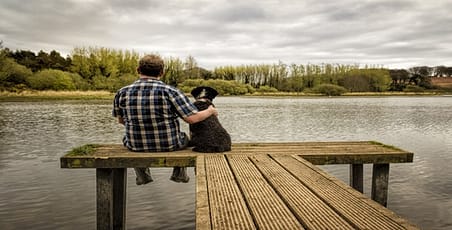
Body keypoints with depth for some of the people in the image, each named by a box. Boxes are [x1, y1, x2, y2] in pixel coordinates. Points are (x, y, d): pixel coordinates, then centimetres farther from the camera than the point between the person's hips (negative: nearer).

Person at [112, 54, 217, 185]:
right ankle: (179, 174, 43)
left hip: (136, 147, 2)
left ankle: (142, 175, 42)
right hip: (169, 145, -2)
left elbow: (121, 120, 8)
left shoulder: (122, 93, -7)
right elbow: (192, 119, -20)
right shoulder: (170, 92, -17)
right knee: (184, 137, 34)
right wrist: (210, 111, 1)